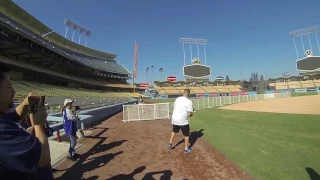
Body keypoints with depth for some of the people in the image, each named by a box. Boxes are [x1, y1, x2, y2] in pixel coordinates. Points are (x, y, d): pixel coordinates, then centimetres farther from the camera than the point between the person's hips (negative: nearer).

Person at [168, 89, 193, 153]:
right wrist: (191, 113, 7)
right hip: (183, 120, -5)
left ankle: (170, 143, 30)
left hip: (175, 119, 5)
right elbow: (189, 114, -15)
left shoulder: (177, 99, 2)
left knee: (174, 131, 31)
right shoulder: (189, 101, -14)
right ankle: (186, 148, 26)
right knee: (186, 134, 16)